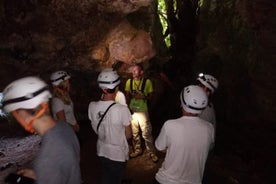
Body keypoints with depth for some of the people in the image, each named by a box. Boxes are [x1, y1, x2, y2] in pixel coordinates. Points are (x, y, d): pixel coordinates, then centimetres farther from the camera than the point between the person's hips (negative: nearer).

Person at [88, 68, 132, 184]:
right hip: (118, 154, -4)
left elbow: (96, 130, -1)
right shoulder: (122, 109, -28)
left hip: (102, 151, 4)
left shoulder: (92, 106, -16)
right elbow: (128, 135, -13)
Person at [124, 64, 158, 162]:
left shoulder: (147, 81, -8)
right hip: (132, 111, 4)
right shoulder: (129, 81, 1)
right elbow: (127, 95, 5)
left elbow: (151, 96, -1)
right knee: (134, 133, 16)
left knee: (146, 134, 0)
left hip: (142, 111, -3)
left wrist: (143, 96, -21)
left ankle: (152, 153, 16)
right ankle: (137, 150, 34)